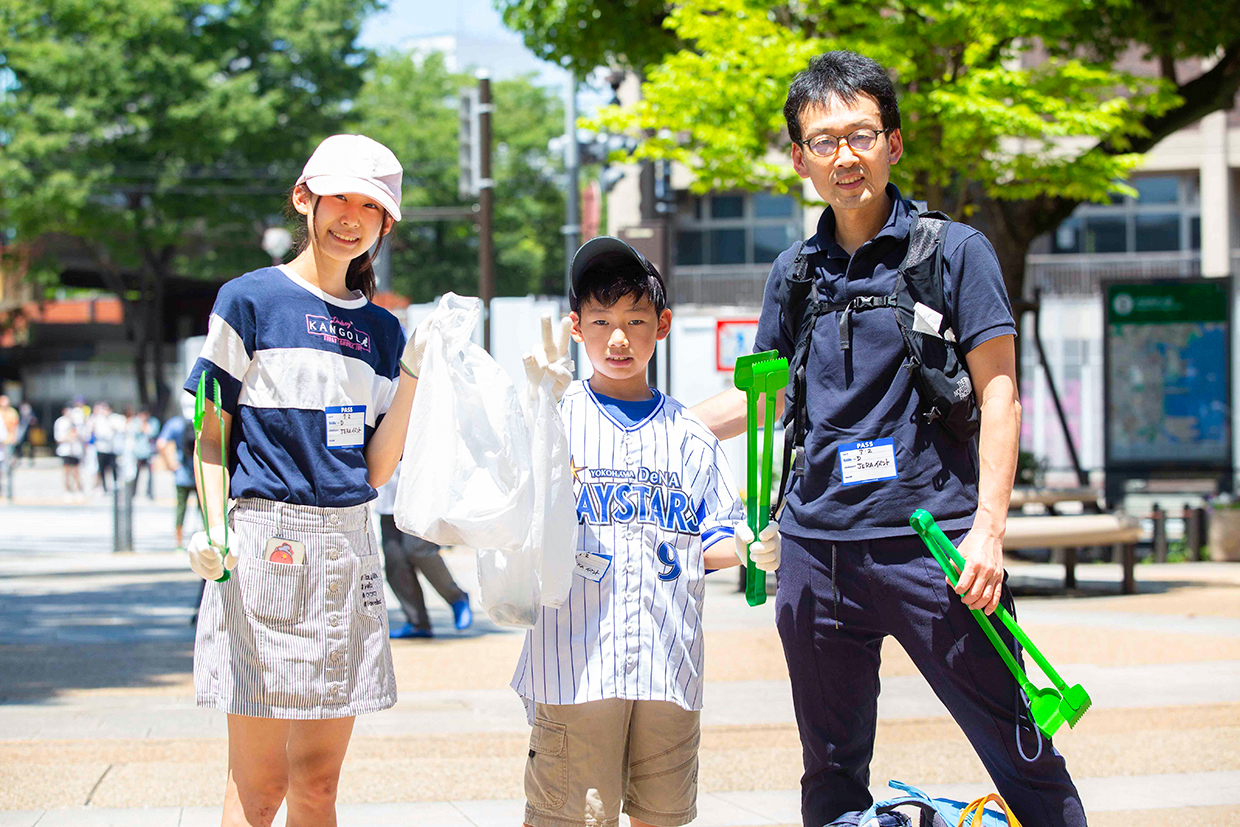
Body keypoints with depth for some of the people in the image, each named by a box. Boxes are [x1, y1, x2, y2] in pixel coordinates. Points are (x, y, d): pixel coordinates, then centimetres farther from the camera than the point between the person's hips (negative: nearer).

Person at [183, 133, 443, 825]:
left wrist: (413, 370, -1)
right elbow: (212, 433, 1)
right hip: (266, 541, -5)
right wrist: (213, 526, -15)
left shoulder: (381, 330, 14)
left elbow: (376, 469, 7)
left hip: (350, 547, 5)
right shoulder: (251, 300, 0)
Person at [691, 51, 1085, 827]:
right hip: (817, 546, 5)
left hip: (930, 540, -4)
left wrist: (988, 529, -13)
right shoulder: (795, 273, 12)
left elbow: (999, 393, -3)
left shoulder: (954, 251, 0)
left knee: (1018, 750, -7)